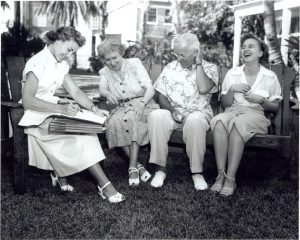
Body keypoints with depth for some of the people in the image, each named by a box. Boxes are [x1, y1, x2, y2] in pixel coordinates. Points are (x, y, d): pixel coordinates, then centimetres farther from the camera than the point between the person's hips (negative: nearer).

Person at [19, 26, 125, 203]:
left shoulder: (61, 64, 10)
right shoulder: (38, 62, -17)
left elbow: (75, 91, 5)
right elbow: (27, 101, -24)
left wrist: (94, 108, -12)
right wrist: (60, 109, -33)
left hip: (53, 109, 8)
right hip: (35, 115, -8)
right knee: (81, 131, -25)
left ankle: (60, 174, -6)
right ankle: (104, 185, -20)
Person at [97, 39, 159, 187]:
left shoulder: (134, 63, 3)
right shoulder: (104, 72, 13)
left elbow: (150, 89, -7)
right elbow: (102, 90, -6)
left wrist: (142, 104, -27)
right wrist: (107, 94, -31)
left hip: (142, 104, -2)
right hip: (121, 108, 3)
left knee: (131, 117, -36)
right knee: (113, 122, -31)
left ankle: (132, 167, -36)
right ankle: (138, 166, -28)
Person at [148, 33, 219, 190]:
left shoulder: (209, 68, 4)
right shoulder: (170, 68, 12)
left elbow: (203, 89, -18)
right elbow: (161, 96, 6)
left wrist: (198, 64, -8)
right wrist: (172, 110, -12)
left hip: (198, 113, -2)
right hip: (173, 112, 2)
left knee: (195, 120, -38)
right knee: (156, 116, -30)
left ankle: (197, 172, -24)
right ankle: (160, 169, -25)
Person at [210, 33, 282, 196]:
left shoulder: (270, 77, 10)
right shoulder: (232, 74, 15)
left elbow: (275, 107, 11)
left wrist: (261, 100, -8)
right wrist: (231, 89, -4)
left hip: (256, 115, -2)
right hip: (233, 111, 2)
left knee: (237, 123, -38)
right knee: (218, 120, -35)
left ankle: (231, 178, -37)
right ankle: (221, 175, -37)